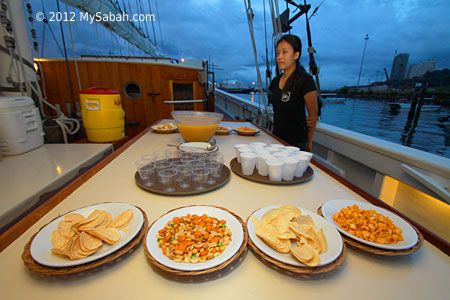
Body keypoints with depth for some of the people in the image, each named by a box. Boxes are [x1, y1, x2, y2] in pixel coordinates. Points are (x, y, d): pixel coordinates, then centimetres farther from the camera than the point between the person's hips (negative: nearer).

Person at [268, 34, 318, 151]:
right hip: (276, 137, 6)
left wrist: (309, 143, -2)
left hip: (296, 142, -6)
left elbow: (313, 114, -8)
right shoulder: (275, 81, 9)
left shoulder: (305, 80, -10)